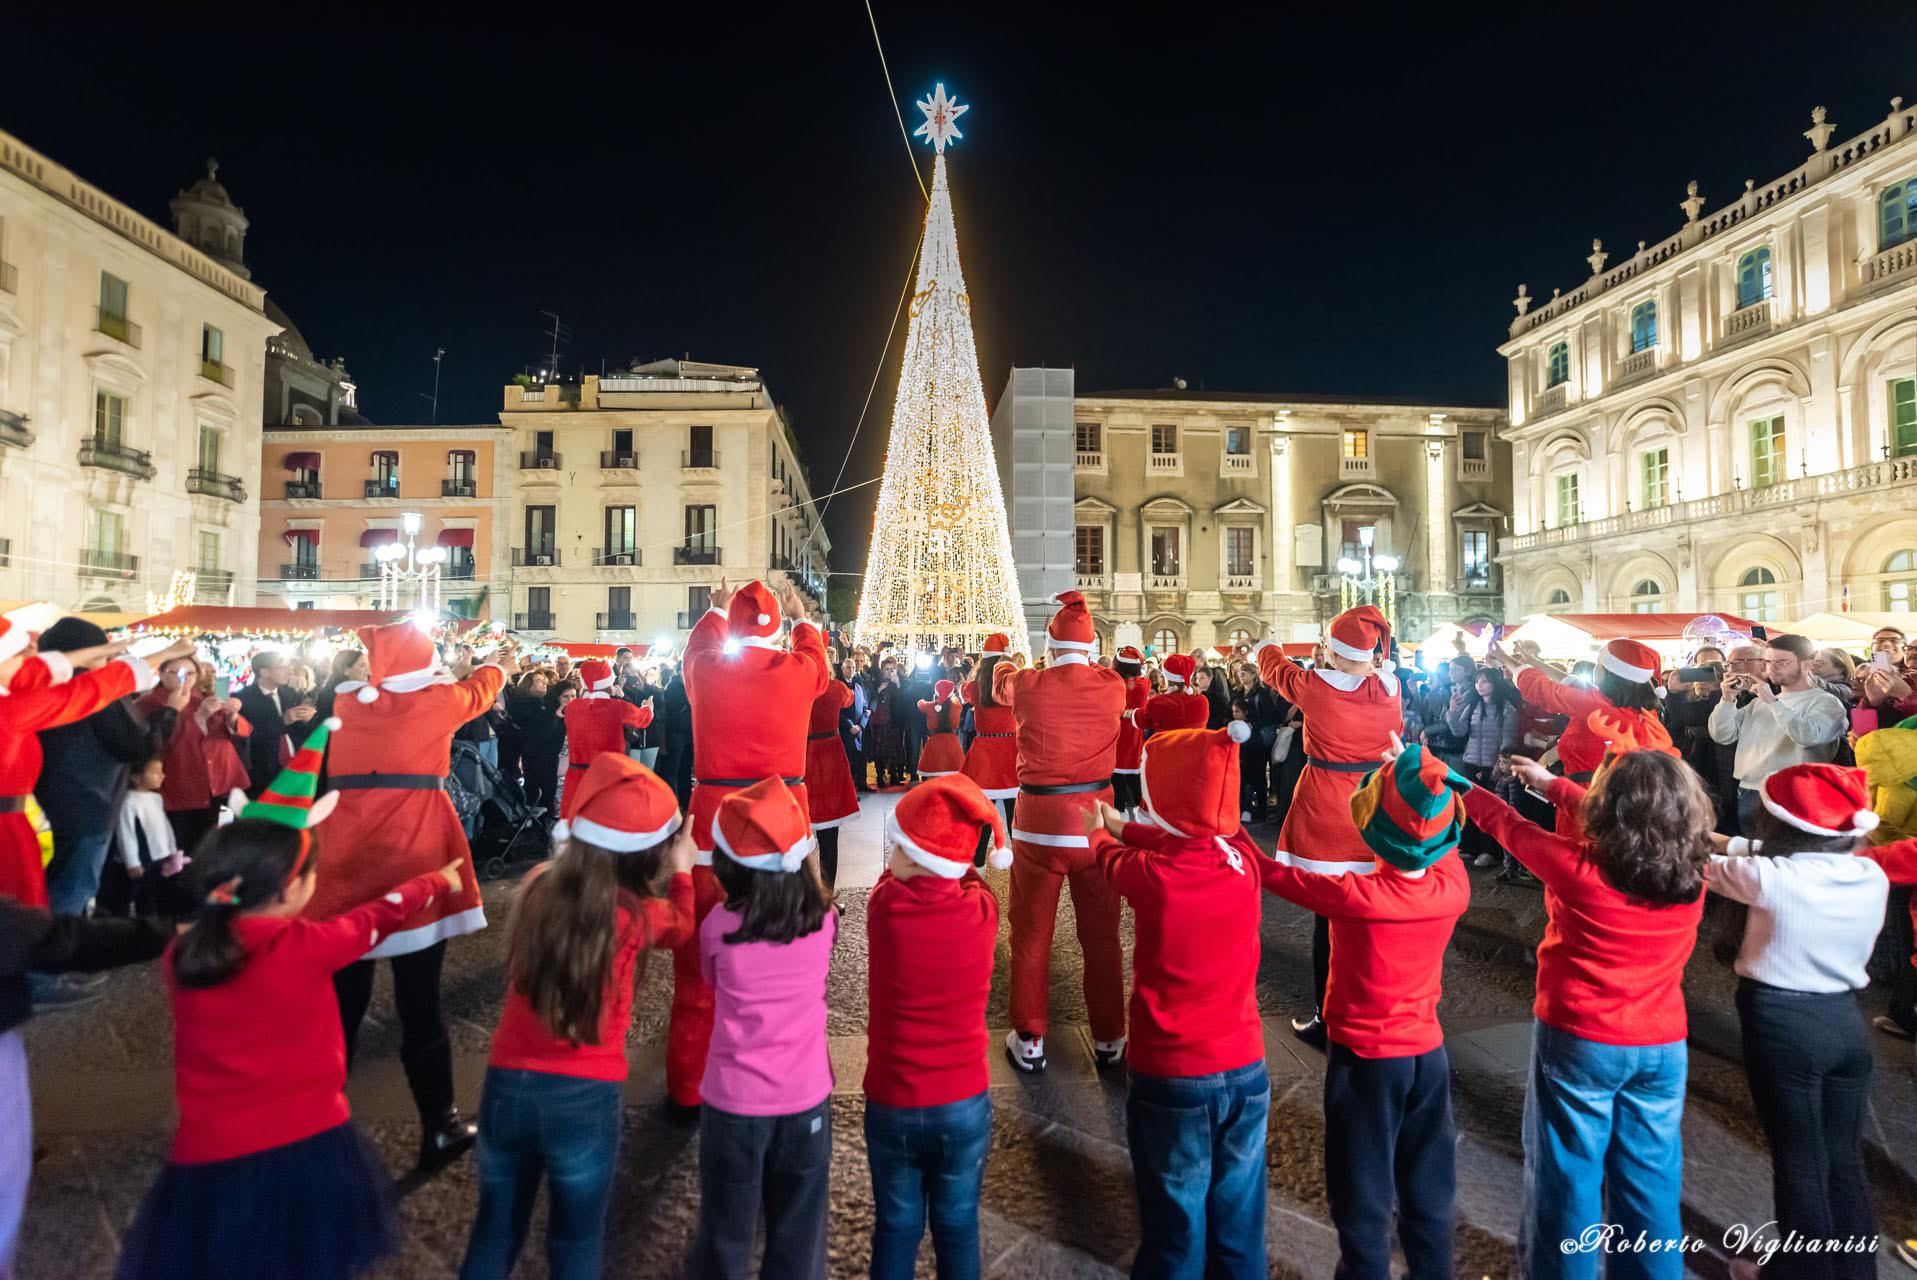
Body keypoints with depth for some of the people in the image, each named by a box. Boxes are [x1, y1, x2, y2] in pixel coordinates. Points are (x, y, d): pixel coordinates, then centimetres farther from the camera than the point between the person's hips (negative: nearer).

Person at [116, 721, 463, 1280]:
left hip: (208, 1159, 3)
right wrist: (439, 880, 19)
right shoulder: (306, 946, -16)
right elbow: (383, 912, 1)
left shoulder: (182, 955, -6)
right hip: (305, 1151, -3)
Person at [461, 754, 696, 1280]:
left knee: (495, 1228, 25)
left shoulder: (538, 885, -6)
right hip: (585, 1097, -3)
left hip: (508, 1083, 4)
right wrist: (683, 870, 21)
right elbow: (681, 925, 9)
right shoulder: (634, 915, -15)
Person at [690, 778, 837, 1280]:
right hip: (806, 1099, 1)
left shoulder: (719, 925, -17)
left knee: (726, 1235, 21)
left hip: (733, 1102, -1)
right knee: (798, 1238, 21)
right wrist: (804, 854, 9)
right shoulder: (824, 920, -13)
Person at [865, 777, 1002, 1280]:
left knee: (896, 1227, 21)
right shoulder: (983, 912, -18)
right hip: (966, 1104, 1)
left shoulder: (884, 906, -20)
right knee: (958, 1226, 21)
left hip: (892, 1105, 0)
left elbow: (899, 878, 3)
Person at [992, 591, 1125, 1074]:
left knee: (1031, 934, 11)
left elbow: (1001, 683, 18)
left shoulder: (1028, 686, -6)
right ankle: (1108, 1039, 26)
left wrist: (1006, 668, 41)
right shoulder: (1113, 686, -2)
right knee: (1101, 934, 14)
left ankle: (1029, 1040, 21)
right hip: (1095, 821, 2)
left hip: (1039, 822, -2)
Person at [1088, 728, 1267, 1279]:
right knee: (1238, 1225, 21)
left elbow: (1112, 858, 4)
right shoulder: (1243, 859, -12)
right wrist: (1124, 826, 25)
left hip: (1170, 1078, -3)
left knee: (1175, 1231, 14)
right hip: (1245, 1070, 4)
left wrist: (1100, 831, 26)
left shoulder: (1150, 876, -20)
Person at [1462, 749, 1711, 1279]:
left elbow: (1508, 826, -5)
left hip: (1578, 1041, -4)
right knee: (1650, 1180, 19)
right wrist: (1552, 784, 22)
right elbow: (1636, 827, 11)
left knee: (1568, 1177, 11)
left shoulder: (1577, 867, -21)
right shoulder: (1692, 870, -7)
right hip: (1662, 1045, 4)